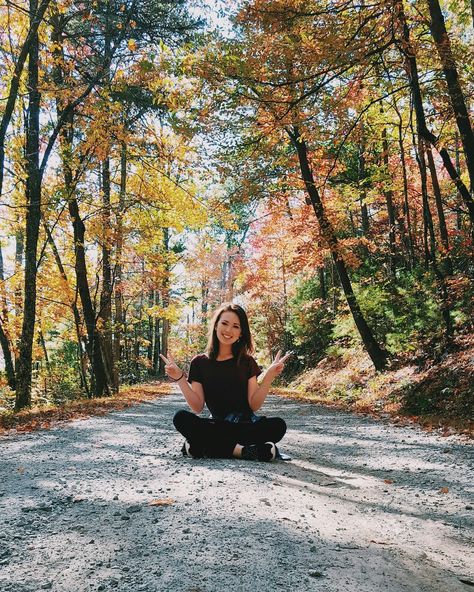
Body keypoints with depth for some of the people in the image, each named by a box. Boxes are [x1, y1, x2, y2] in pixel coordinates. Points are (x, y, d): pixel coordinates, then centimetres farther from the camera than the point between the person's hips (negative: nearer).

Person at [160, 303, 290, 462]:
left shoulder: (247, 362, 6)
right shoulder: (199, 363, 5)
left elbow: (254, 405, -1)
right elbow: (197, 407, -2)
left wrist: (269, 377, -13)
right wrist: (180, 378, -12)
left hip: (247, 424, 1)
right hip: (217, 425, 0)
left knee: (278, 425, -29)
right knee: (181, 418, -27)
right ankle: (242, 450, -28)